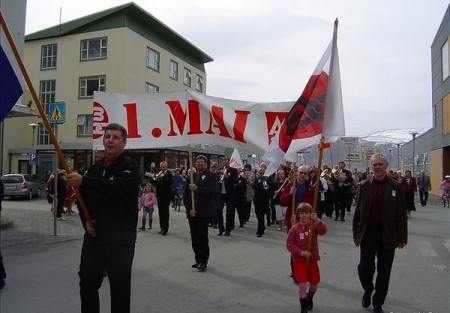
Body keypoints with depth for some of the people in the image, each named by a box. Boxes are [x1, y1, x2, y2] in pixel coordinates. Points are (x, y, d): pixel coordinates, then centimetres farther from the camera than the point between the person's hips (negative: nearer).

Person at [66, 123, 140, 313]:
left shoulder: (130, 167, -7)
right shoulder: (95, 168, 13)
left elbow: (119, 187, -28)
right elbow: (83, 197, 19)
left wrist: (83, 181, -33)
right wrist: (85, 220, 2)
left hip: (120, 240, -6)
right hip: (93, 236, 6)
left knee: (120, 286, 6)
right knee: (87, 283, 15)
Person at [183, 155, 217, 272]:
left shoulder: (211, 176, 0)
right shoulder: (191, 176, 13)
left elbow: (213, 192, -14)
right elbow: (185, 195, 10)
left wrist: (197, 189, -18)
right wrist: (189, 209, -1)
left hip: (204, 213, -4)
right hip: (192, 212, 5)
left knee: (202, 236, -6)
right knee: (194, 237, 7)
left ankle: (204, 261, 6)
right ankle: (198, 259, 21)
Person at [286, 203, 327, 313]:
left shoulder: (314, 225, -6)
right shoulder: (295, 228, -9)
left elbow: (323, 231, -26)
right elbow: (289, 244, -9)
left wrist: (317, 220, -42)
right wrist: (301, 252, -17)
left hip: (312, 259, 2)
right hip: (299, 260, -2)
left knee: (314, 283, 15)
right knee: (302, 284, -8)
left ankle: (309, 298, 48)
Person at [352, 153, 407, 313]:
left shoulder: (396, 186, 0)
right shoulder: (364, 186, 3)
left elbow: (401, 214, 0)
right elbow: (358, 212, 4)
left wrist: (402, 237, -2)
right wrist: (356, 233, 3)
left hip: (388, 236, 0)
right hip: (368, 233, 0)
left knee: (384, 271, 9)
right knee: (364, 267, -2)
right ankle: (368, 290, 29)